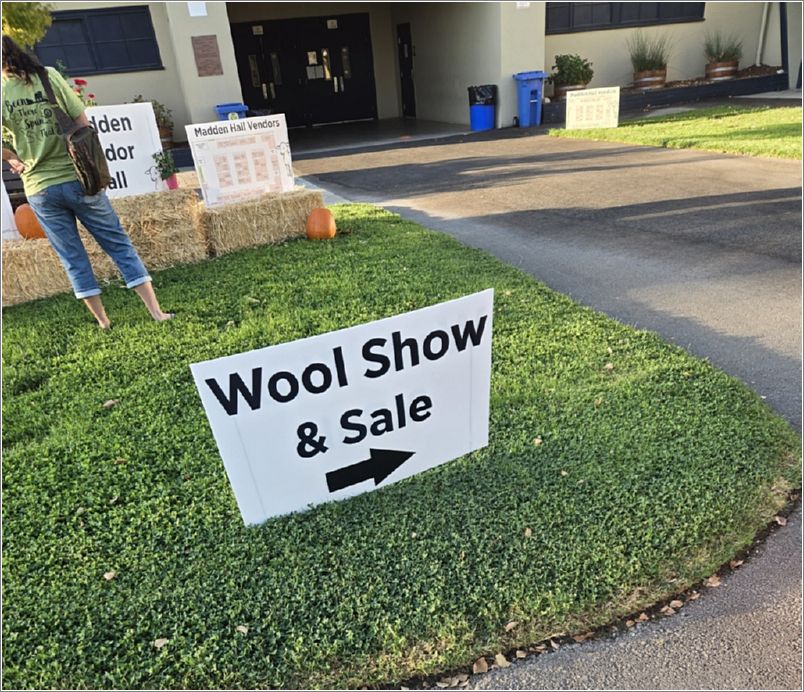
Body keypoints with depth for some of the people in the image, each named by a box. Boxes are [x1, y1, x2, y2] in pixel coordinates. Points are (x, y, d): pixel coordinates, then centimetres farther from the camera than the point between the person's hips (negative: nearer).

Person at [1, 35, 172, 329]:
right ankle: (156, 312, 3)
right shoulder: (48, 76, -2)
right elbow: (81, 122, -4)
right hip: (77, 178, 0)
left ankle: (103, 322, 16)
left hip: (40, 189, 1)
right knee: (119, 243, 5)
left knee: (72, 257, 11)